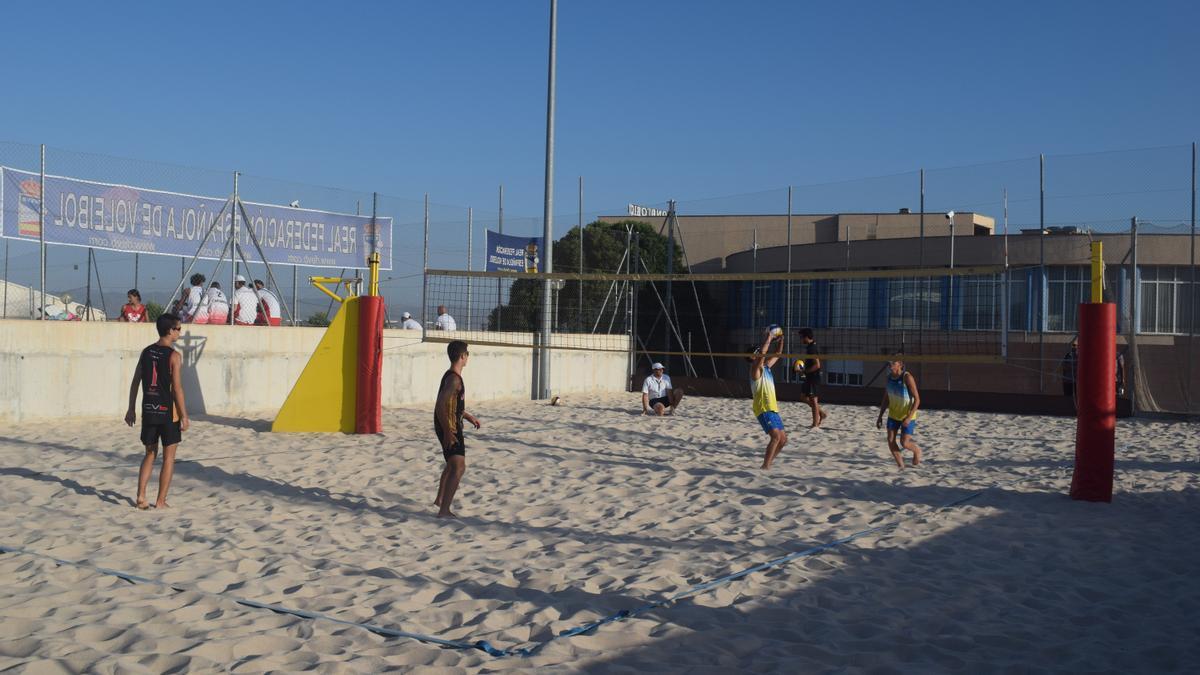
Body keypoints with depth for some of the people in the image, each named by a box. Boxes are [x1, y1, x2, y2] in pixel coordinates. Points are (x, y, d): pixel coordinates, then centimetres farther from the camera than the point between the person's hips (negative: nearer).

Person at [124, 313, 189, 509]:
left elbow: (135, 382, 8)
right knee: (168, 457, 5)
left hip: (149, 410, 5)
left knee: (150, 454, 17)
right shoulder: (173, 356, -11)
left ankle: (141, 497, 9)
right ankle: (160, 501, 6)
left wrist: (131, 409, 15)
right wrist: (184, 416, -9)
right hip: (168, 412, -5)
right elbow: (177, 388, -14)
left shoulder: (146, 352, 6)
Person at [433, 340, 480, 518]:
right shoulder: (454, 378, -20)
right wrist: (447, 432, -30)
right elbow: (441, 405, -29)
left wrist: (468, 416, 27)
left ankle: (440, 499, 44)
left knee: (452, 464, 27)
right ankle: (444, 510, -20)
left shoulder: (452, 376, 12)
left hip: (451, 428, 11)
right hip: (450, 429, -11)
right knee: (459, 468, -16)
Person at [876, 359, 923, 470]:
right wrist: (880, 416, 4)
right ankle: (901, 466, 14)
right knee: (890, 441, -2)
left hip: (907, 416, -5)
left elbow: (917, 399, -21)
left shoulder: (907, 377, -22)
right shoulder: (889, 377, -3)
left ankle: (917, 450, 27)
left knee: (904, 443, -7)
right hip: (893, 414, 6)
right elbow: (886, 399, 8)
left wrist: (909, 417, -28)